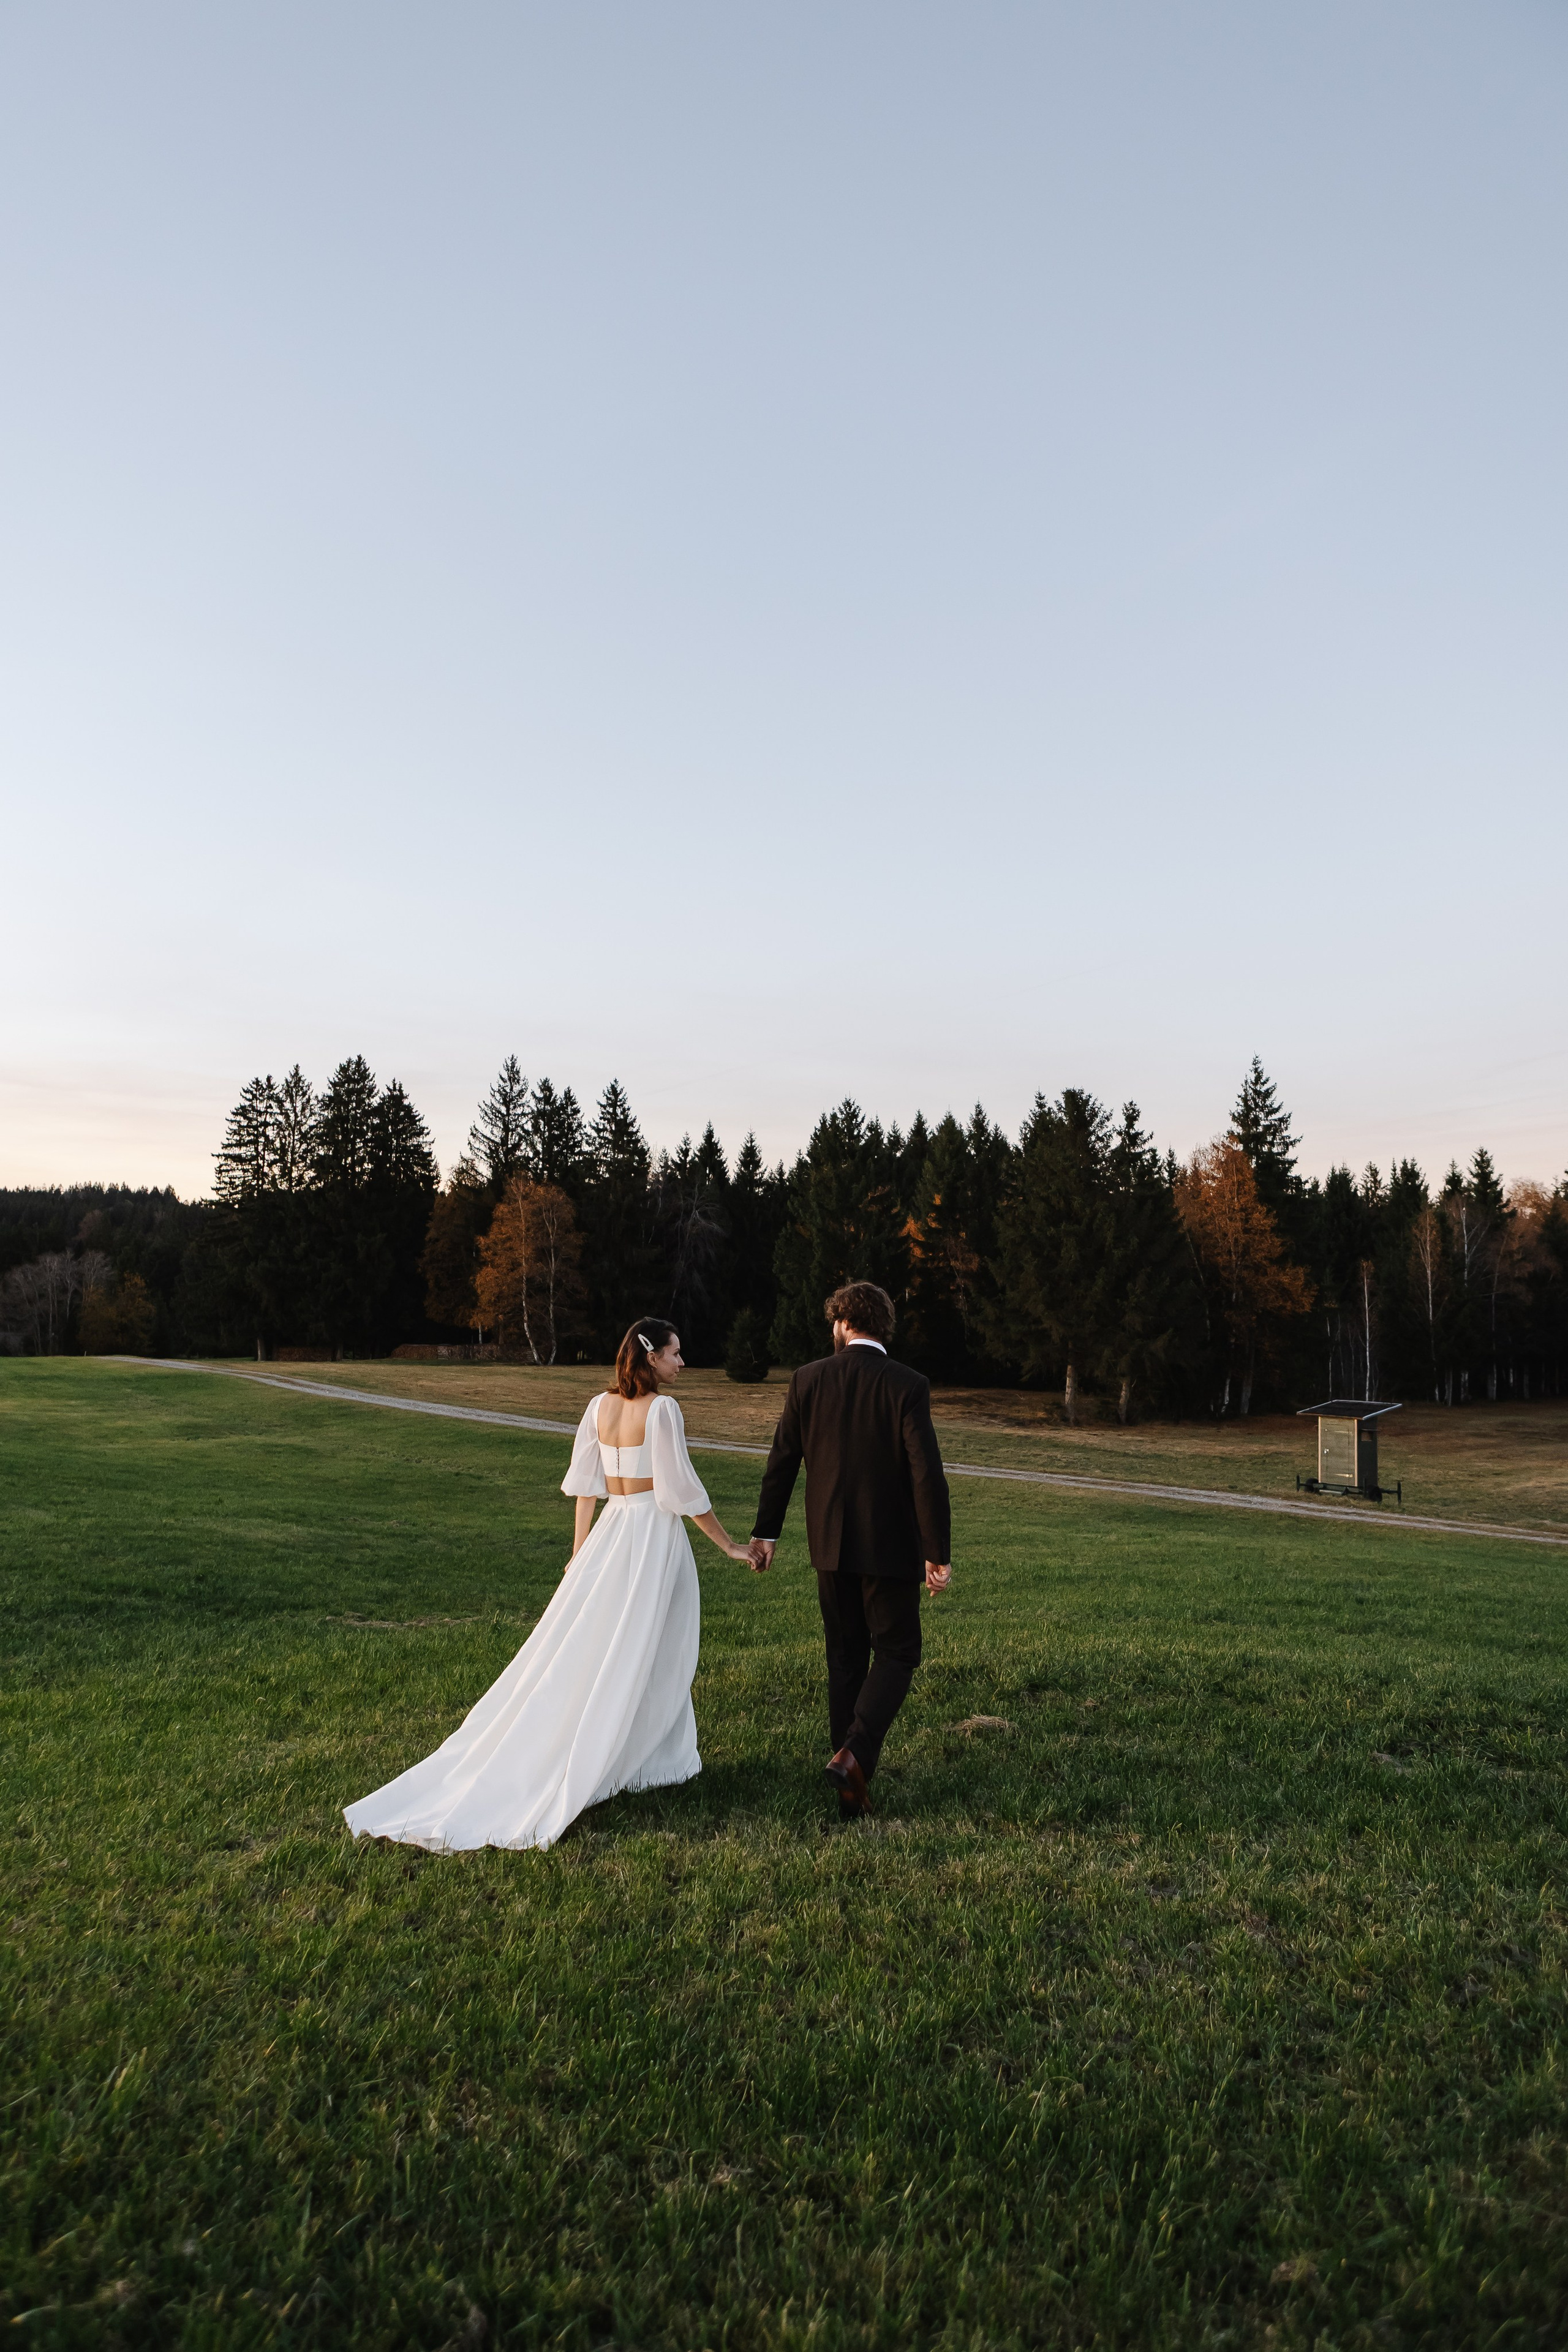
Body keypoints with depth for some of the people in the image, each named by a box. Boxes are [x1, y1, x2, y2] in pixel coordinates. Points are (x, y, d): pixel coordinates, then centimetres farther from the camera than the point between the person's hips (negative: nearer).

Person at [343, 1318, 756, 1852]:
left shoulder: (601, 1406, 5)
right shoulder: (662, 1409, -15)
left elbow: (585, 1484, 9)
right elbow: (681, 1489, -15)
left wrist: (579, 1552, 16)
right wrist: (727, 1545, -6)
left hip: (609, 1532, 6)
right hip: (655, 1534, -6)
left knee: (580, 1651, 12)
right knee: (643, 1654, 4)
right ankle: (646, 1762, 14)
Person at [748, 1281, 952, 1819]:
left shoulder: (808, 1380, -2)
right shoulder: (908, 1386, -11)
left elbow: (782, 1462, 3)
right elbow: (927, 1475, -15)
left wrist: (766, 1531, 13)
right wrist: (938, 1553, -9)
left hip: (831, 1544, 4)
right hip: (889, 1547, -3)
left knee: (846, 1658, 14)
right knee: (897, 1654, 10)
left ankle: (852, 1792, 18)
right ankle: (854, 1754, -11)